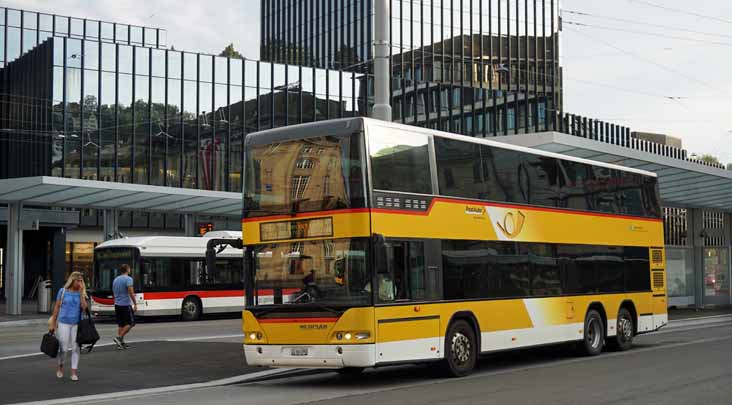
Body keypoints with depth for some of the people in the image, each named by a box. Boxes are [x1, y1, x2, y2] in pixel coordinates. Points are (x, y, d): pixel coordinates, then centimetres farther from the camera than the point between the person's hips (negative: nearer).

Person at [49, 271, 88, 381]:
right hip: (63, 323, -1)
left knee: (75, 348, 0)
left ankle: (74, 373, 6)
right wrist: (53, 322, 2)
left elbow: (84, 307, -7)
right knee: (63, 348, 3)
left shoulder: (80, 293, 5)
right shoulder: (63, 291, 1)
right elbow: (57, 307, 4)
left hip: (76, 324, 1)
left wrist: (81, 293, -11)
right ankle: (60, 367, 29)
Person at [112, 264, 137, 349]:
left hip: (117, 304, 7)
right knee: (130, 323, 1)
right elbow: (131, 293, -18)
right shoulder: (128, 279, -11)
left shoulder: (115, 280, 12)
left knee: (120, 324, 11)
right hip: (126, 304, -7)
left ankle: (121, 343, 8)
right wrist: (135, 304, -13)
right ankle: (119, 338, -11)